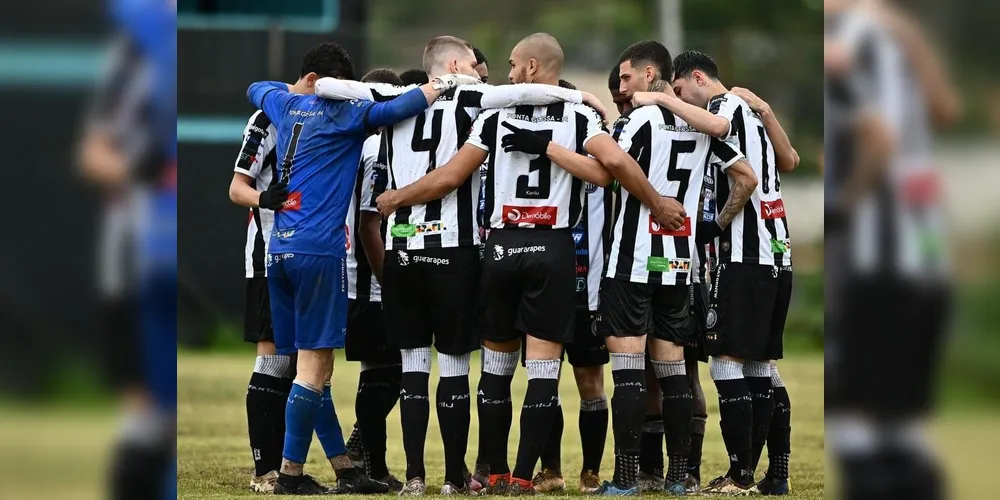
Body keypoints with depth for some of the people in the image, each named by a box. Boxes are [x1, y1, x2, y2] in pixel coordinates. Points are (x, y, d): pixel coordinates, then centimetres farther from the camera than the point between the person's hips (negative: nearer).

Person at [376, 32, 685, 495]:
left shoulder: (495, 117, 3)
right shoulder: (580, 117, 2)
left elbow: (449, 178, 2)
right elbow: (616, 163, -15)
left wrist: (395, 199, 17)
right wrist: (658, 204, -1)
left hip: (502, 247, 1)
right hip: (554, 249, -1)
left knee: (496, 367, 12)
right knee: (543, 370, -1)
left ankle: (496, 474, 15)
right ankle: (523, 478, -5)